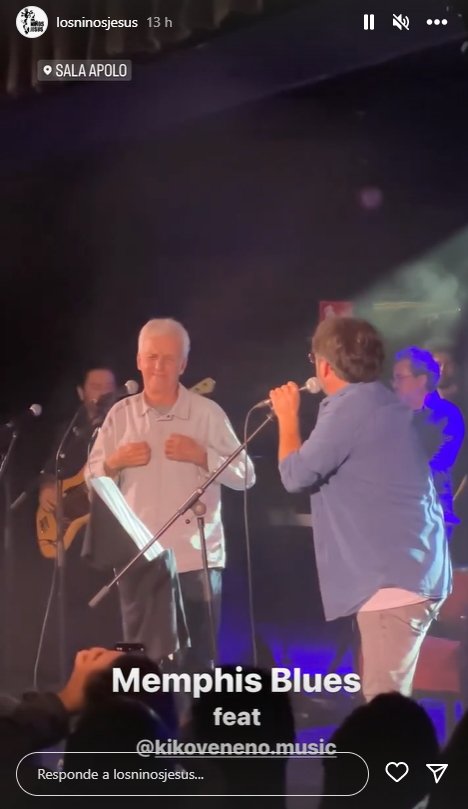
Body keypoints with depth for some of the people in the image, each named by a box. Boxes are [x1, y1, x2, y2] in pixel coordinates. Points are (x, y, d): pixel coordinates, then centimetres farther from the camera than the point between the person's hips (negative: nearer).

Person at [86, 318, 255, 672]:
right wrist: (115, 462, -11)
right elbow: (93, 480, 9)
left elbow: (245, 475, -2)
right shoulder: (120, 415, 6)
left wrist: (201, 455, -15)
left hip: (196, 558, -2)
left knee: (198, 660, 4)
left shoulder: (208, 413, -1)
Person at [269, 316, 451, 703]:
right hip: (411, 568, 11)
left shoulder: (350, 409, -14)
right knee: (386, 697, 17)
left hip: (394, 575, -11)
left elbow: (296, 474, -8)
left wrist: (287, 417, 5)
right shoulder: (382, 403, 17)